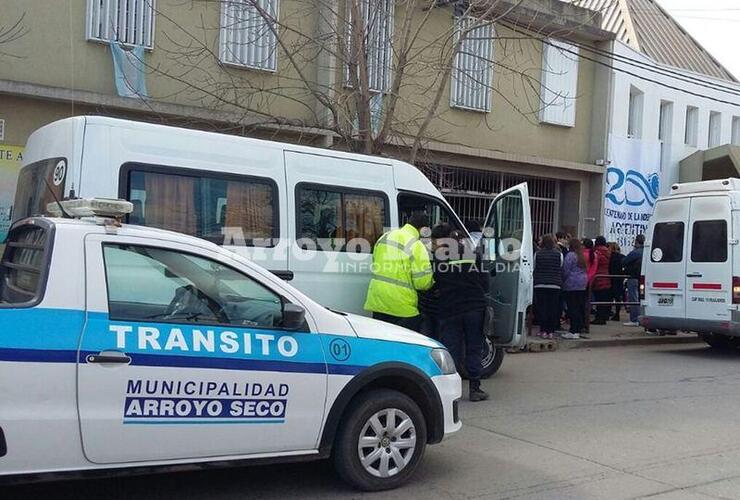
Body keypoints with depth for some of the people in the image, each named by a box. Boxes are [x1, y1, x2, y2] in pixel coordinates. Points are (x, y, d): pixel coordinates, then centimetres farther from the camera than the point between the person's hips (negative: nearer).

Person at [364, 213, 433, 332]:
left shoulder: (385, 236, 6)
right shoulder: (416, 246, -15)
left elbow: (375, 264, 16)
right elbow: (422, 282, -16)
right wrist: (431, 281, 6)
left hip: (377, 300, 7)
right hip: (402, 306, -6)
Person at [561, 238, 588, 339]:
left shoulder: (570, 255, -10)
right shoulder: (582, 256, 12)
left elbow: (566, 271, -11)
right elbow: (585, 270, 17)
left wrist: (563, 281, 2)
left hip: (571, 285, -7)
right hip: (582, 285, 7)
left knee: (572, 308, -6)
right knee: (581, 308, 9)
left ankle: (574, 331, -7)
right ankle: (579, 329, 13)